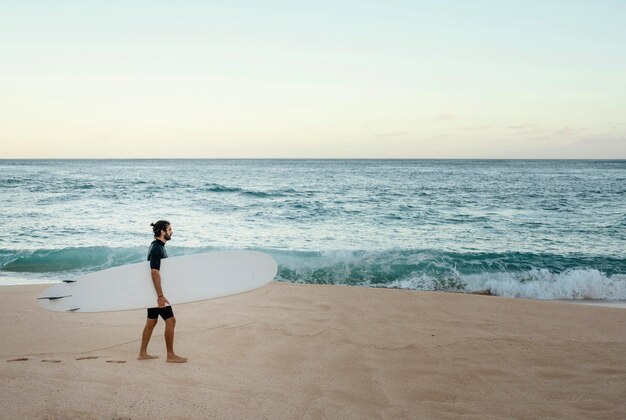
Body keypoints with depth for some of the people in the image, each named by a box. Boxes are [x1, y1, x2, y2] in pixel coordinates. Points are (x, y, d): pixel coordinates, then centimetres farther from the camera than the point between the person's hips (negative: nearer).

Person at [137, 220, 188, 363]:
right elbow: (155, 272, -26)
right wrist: (160, 296, -28)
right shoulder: (157, 248, -19)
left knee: (151, 321, 14)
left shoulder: (157, 246, 13)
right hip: (157, 291, -10)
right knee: (170, 320, -5)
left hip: (152, 292, 10)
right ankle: (171, 355, 2)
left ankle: (143, 353, 21)